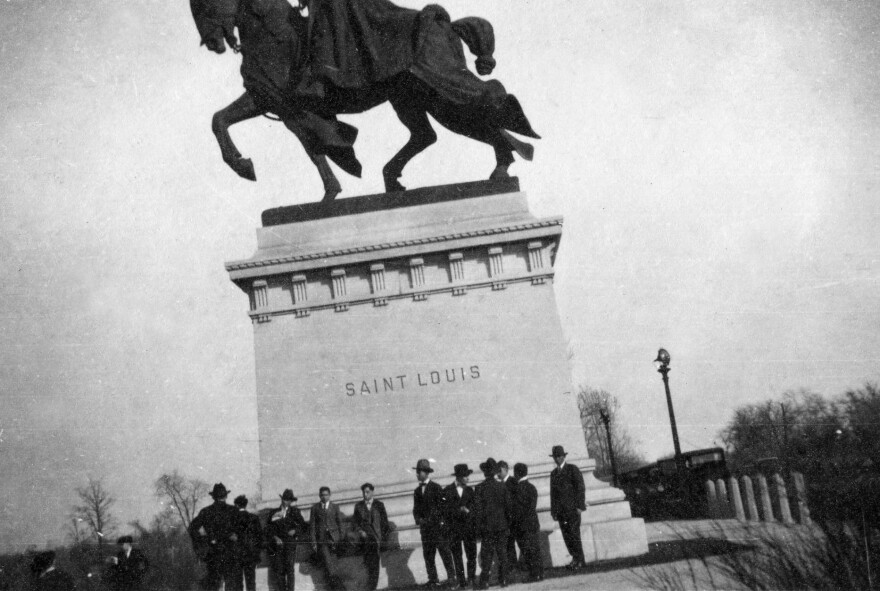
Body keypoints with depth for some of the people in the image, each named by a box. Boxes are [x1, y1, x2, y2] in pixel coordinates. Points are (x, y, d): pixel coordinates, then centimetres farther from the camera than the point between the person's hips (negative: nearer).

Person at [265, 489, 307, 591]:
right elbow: (268, 529, 6)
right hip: (278, 544, 1)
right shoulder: (274, 513, 11)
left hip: (290, 544, -1)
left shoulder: (294, 512, 12)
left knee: (290, 568, -11)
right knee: (280, 569, -5)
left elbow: (303, 526, 12)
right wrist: (275, 538, -9)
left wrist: (295, 531, -6)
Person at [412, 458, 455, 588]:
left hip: (438, 525, -5)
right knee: (428, 555, 2)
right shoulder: (417, 491, 16)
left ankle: (451, 577, 0)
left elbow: (441, 505, -5)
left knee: (445, 552, -5)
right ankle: (433, 580, 7)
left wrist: (431, 519, -14)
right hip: (425, 528, 5)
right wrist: (419, 519, -6)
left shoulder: (436, 488, -1)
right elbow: (416, 509, 14)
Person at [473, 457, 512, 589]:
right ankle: (503, 579, 10)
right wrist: (508, 525, 9)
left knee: (487, 554, 3)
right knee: (502, 554, 9)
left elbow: (478, 509, -7)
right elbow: (508, 507, 2)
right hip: (502, 525, 2)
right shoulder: (502, 487, 0)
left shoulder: (479, 488, -8)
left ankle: (484, 581, 0)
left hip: (487, 526, -2)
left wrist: (479, 527, -1)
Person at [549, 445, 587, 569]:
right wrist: (553, 511, 11)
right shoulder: (553, 473, 16)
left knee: (574, 535, -7)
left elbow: (580, 488, -4)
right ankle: (576, 559, 8)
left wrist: (580, 506, -11)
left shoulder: (573, 469, 1)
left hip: (573, 508, -5)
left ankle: (579, 561, 1)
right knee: (566, 536, 1)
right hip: (561, 510, 5)